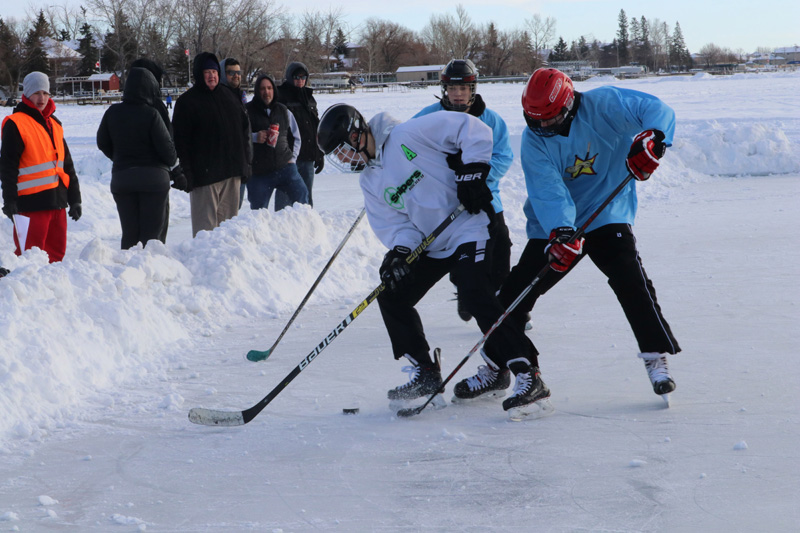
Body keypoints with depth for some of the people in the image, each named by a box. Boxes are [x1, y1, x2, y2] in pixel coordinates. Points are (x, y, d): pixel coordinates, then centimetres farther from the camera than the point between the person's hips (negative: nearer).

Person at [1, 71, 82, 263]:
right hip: (31, 202, -7)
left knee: (57, 254, 11)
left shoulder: (54, 125, 17)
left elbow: (67, 165, 22)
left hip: (58, 202, 7)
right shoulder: (15, 125, -6)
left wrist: (74, 198, 18)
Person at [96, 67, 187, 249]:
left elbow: (103, 143, 9)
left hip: (121, 177, 4)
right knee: (152, 232, 2)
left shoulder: (113, 113, -1)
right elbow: (167, 147, -13)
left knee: (129, 233, 11)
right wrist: (173, 162, 9)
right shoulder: (151, 114, -15)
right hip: (154, 178, -4)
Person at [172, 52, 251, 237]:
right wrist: (186, 173, -14)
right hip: (205, 172, -6)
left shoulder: (228, 96, 14)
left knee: (229, 219, 10)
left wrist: (246, 162, 13)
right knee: (205, 222, -7)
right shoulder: (186, 102, -3)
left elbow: (244, 128, 20)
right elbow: (180, 141, -7)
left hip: (232, 173, 6)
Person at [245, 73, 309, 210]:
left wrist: (292, 157, 10)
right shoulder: (248, 111, 1)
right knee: (258, 211, -1)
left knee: (301, 195, -13)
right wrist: (254, 137, -19)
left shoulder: (283, 111, 14)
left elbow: (295, 137, 24)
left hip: (285, 167, 2)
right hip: (258, 172, -2)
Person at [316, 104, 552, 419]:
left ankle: (529, 380, -23)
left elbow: (473, 130, -17)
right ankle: (426, 374, 17)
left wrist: (472, 171, -22)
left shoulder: (409, 135, -15)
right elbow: (391, 223, 3)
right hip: (429, 245, 9)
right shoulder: (370, 181, 9)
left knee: (480, 300, -22)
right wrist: (399, 250, -17)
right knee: (392, 295, 6)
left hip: (469, 230, -9)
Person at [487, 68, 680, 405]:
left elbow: (657, 110, -22)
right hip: (555, 227, 3)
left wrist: (651, 139, -45)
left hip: (607, 217, -3)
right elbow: (547, 190, -20)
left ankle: (657, 359, -12)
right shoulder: (534, 140, -9)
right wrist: (561, 233, -37)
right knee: (515, 290, 1)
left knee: (630, 280, -24)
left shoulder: (602, 105, -15)